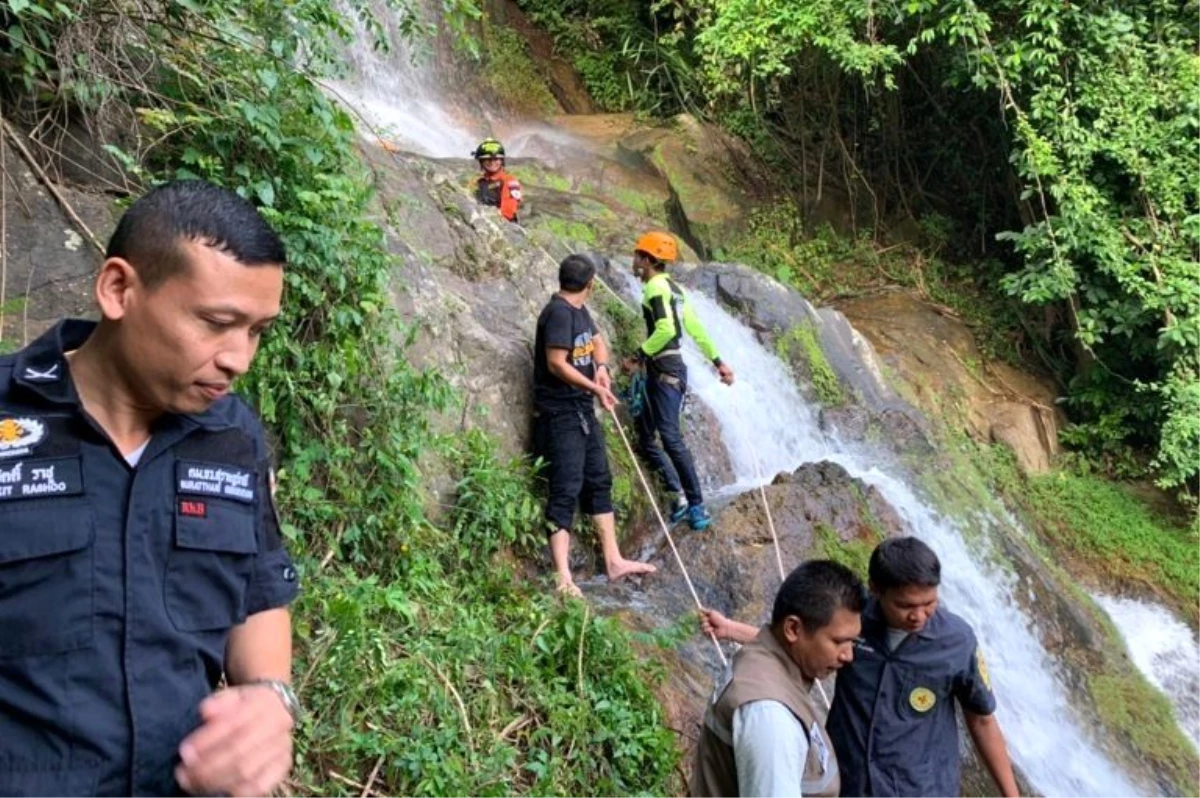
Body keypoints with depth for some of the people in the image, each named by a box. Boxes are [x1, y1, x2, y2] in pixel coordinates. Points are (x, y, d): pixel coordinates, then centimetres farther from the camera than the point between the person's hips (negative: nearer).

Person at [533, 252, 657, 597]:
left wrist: (601, 368, 2)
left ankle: (614, 560, 21)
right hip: (559, 414, -10)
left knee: (599, 482, 13)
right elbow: (556, 364, -22)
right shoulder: (558, 312, -17)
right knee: (566, 490, -13)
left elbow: (598, 341, 24)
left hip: (583, 410, 10)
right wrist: (596, 388, -14)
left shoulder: (579, 311, 11)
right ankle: (562, 576, -13)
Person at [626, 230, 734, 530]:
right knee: (644, 436, 9)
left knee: (671, 437, -12)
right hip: (664, 370, 10)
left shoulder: (656, 287, -10)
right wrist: (718, 361, 22)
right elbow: (695, 328, 20)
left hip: (665, 370, -10)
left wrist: (639, 357, -14)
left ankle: (696, 505, -10)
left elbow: (665, 329, -23)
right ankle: (680, 496, 7)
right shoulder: (672, 287, 18)